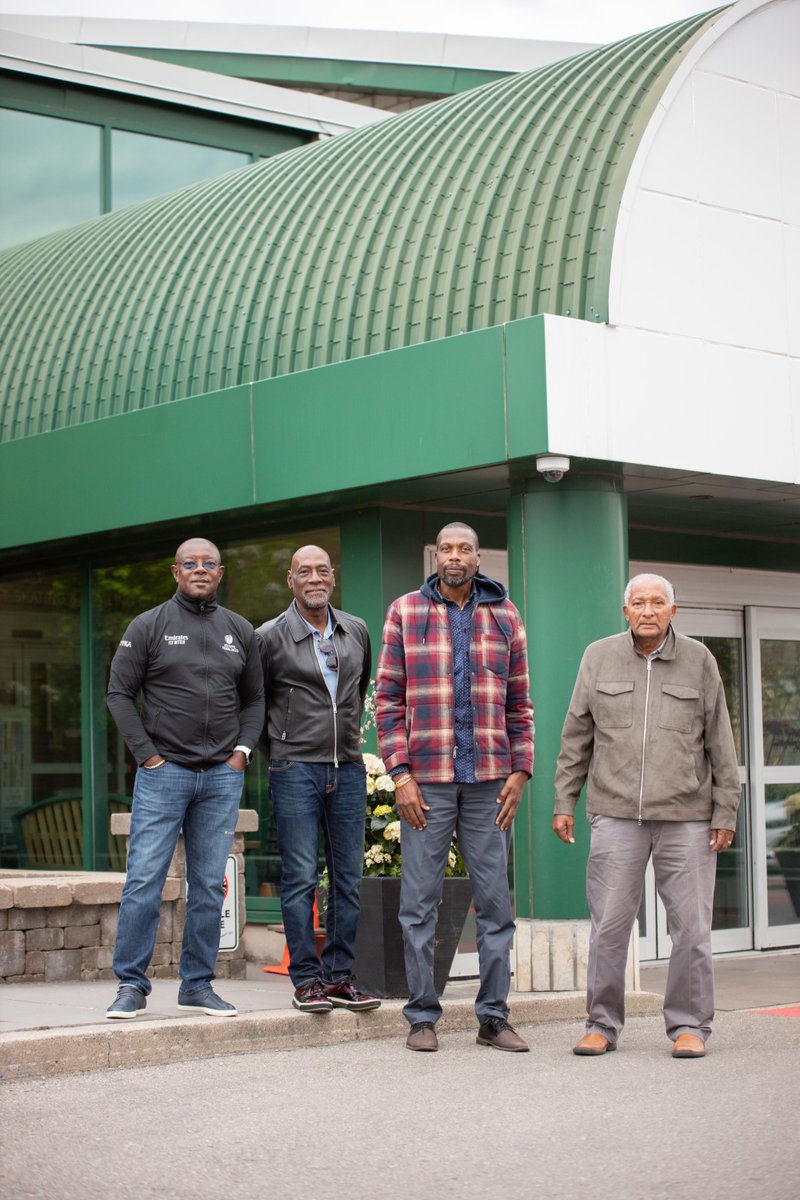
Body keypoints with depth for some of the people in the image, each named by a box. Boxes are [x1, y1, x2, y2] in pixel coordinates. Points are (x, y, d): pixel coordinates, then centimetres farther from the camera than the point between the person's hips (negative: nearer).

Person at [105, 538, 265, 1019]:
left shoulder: (241, 631, 12)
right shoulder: (148, 627, 2)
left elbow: (254, 698, 17)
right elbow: (120, 693, 1)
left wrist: (244, 749, 2)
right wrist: (146, 753, -6)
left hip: (223, 777, 3)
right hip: (164, 772, -3)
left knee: (210, 886, 6)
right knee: (144, 881, -6)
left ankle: (198, 984, 14)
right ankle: (132, 984, 2)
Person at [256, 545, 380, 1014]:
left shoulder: (357, 632, 10)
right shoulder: (271, 637, -2)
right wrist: (276, 750, 9)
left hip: (349, 769, 4)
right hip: (296, 770, -4)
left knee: (349, 878, 5)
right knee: (301, 878, -4)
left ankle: (340, 976, 13)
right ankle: (307, 979, 3)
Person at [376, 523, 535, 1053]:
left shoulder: (505, 616, 10)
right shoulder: (405, 613, 5)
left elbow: (520, 704, 11)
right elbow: (388, 699, 2)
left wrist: (520, 771, 1)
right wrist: (400, 773, -7)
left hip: (489, 780, 2)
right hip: (426, 780, -2)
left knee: (495, 900, 4)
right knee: (420, 902, 1)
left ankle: (494, 1016, 12)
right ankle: (422, 1016, 10)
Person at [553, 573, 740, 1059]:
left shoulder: (699, 661, 5)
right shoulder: (600, 658, 7)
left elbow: (720, 742, 6)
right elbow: (577, 736, 10)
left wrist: (726, 813, 2)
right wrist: (564, 802, 6)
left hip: (686, 817, 0)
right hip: (617, 814, 0)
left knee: (692, 925, 0)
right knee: (609, 925, 0)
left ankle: (689, 1025, 11)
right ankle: (603, 1025, 11)